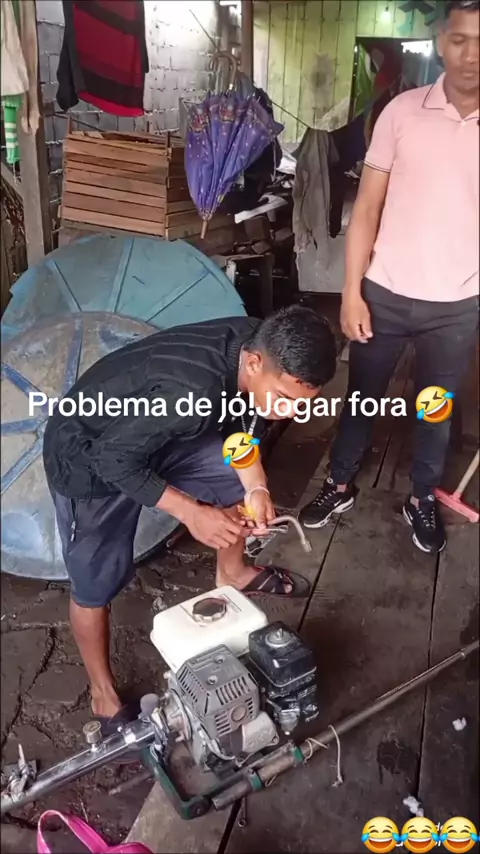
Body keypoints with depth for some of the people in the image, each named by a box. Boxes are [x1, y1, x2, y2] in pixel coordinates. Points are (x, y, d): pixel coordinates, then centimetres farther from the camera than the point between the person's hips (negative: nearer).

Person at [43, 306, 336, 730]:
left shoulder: (257, 345, -17)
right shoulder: (191, 392, -41)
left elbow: (242, 421, 0)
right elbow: (115, 459, -29)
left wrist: (256, 488, -13)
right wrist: (192, 513, -25)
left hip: (154, 431, 7)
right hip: (89, 456, -7)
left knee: (239, 478, 13)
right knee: (95, 585, 5)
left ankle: (232, 572, 39)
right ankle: (103, 693, 28)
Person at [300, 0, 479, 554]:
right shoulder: (403, 111, -4)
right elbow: (368, 207, -2)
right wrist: (351, 291, -7)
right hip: (386, 293, 0)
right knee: (362, 395, 14)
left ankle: (422, 499, 37)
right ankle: (340, 486, 35)